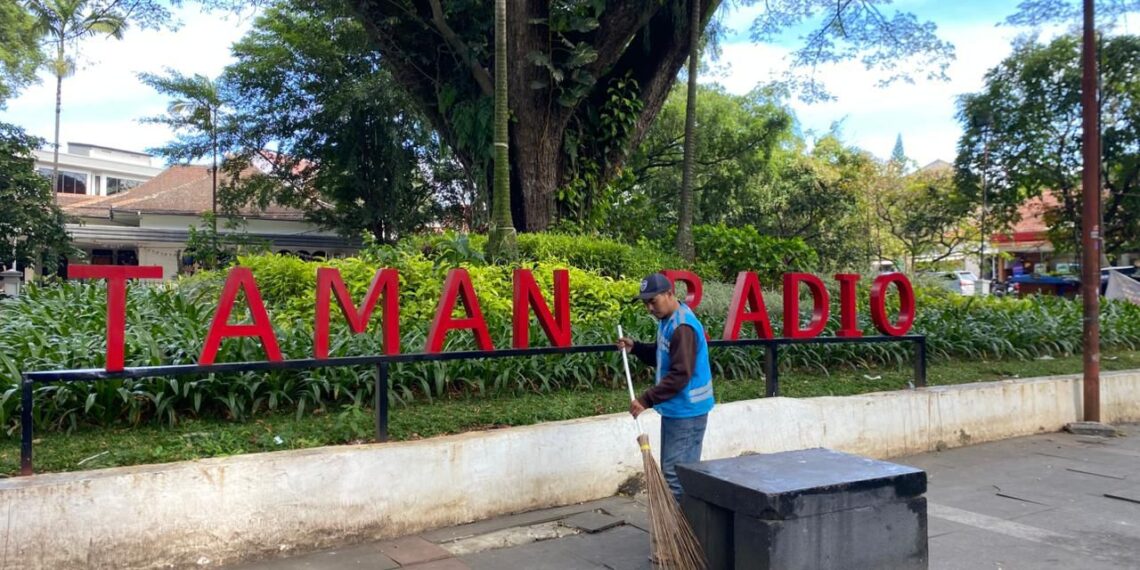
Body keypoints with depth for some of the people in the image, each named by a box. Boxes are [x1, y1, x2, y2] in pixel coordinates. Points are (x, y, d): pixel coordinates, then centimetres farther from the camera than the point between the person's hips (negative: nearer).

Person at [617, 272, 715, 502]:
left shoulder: (683, 326, -22)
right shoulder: (668, 320, 10)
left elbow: (680, 375, -26)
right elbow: (661, 357, 22)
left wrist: (646, 400, -25)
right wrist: (635, 347, 5)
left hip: (687, 412, -10)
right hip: (675, 409, 10)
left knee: (676, 474, -7)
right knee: (672, 471, 16)